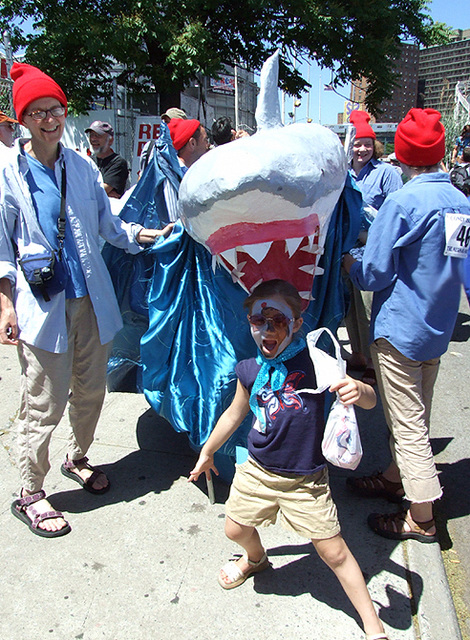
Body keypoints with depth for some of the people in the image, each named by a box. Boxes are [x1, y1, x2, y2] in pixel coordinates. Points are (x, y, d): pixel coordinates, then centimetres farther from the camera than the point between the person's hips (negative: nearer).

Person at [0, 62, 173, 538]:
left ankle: (77, 459, 40)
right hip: (41, 303, -4)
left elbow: (106, 223, 15)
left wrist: (141, 235, -3)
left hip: (90, 297, 4)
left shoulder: (83, 167, 10)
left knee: (90, 390, 14)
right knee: (45, 402, 0)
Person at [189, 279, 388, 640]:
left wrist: (358, 389, -40)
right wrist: (207, 452, 22)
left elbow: (370, 401, -16)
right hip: (257, 471, 4)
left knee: (334, 551, 2)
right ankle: (256, 558, 57)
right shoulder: (250, 371, -6)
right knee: (236, 529, 20)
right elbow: (235, 414, 12)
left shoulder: (314, 361, -17)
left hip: (305, 479, -4)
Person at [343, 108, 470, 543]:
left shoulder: (402, 203, -18)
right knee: (415, 417, 20)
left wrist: (349, 264, 2)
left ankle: (421, 519, 14)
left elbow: (374, 275, -17)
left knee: (408, 424, 2)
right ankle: (395, 479, 40)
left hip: (400, 329, -8)